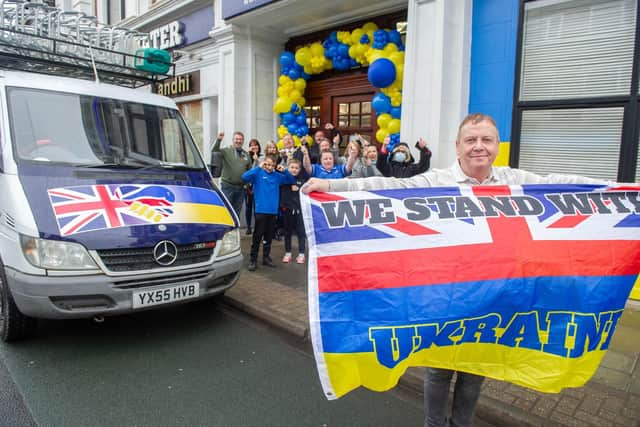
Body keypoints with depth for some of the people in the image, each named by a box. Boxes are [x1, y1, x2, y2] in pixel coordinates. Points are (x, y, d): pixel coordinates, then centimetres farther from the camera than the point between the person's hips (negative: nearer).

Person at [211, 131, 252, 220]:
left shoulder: (246, 155, 12)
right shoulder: (226, 151, -1)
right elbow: (214, 152, -16)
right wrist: (218, 140, -28)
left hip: (241, 188, 4)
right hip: (227, 186, -4)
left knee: (237, 212, 11)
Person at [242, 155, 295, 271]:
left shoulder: (277, 175, 8)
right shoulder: (258, 174, -3)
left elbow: (291, 180, 14)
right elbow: (245, 177, -19)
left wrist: (285, 170, -3)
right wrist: (259, 167, -20)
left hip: (273, 210, 4)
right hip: (261, 210, -4)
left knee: (269, 235, 13)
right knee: (257, 235, -1)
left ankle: (266, 257, 25)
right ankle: (253, 259, 7)